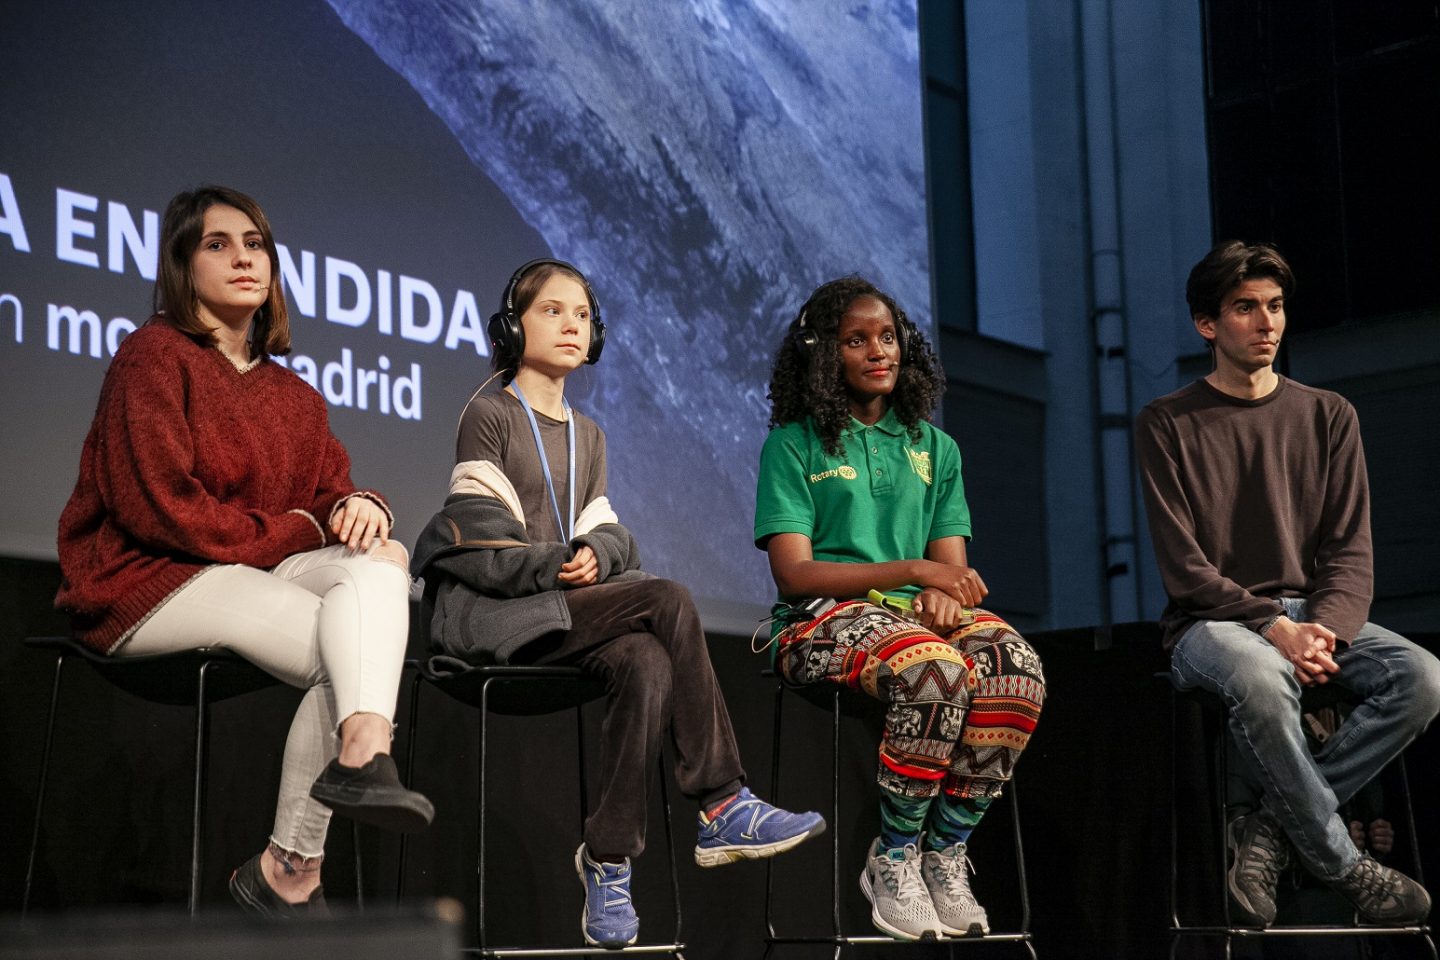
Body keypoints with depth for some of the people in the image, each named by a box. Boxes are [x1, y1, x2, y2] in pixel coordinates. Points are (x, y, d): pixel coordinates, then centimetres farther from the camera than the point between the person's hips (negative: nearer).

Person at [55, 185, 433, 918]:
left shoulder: (293, 397, 17)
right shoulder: (153, 356, -5)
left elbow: (330, 492, 13)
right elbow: (158, 508, -14)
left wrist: (357, 507, -14)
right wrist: (294, 531, -10)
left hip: (254, 577, 6)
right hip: (144, 582, -6)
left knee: (381, 560, -24)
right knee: (347, 648, -25)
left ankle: (361, 755, -40)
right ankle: (291, 869, -27)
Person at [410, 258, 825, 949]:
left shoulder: (588, 434, 22)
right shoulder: (489, 414, 1)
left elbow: (604, 533, 13)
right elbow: (478, 535, -9)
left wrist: (595, 557, -10)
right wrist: (555, 566, -20)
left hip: (570, 605, 6)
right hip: (491, 607, -6)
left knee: (644, 662, -29)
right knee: (669, 601, -27)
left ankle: (609, 856, -26)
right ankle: (721, 804, -24)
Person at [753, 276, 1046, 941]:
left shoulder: (934, 447, 19)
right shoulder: (795, 444, 5)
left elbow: (949, 562, 13)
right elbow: (793, 573, -6)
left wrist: (941, 593, -14)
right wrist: (912, 570, -16)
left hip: (917, 613, 5)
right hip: (826, 617, -4)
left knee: (1018, 671, -29)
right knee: (933, 670, -37)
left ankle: (945, 854, -16)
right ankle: (892, 859, -19)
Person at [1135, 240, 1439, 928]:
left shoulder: (1327, 415, 13)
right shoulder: (1167, 424, 3)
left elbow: (1349, 552, 6)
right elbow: (1183, 567, -6)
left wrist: (1326, 629, -16)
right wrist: (1274, 626, -21)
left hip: (1311, 612, 4)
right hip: (1210, 623, -4)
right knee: (1262, 677, -39)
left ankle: (1269, 832, -19)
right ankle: (1342, 865, -20)